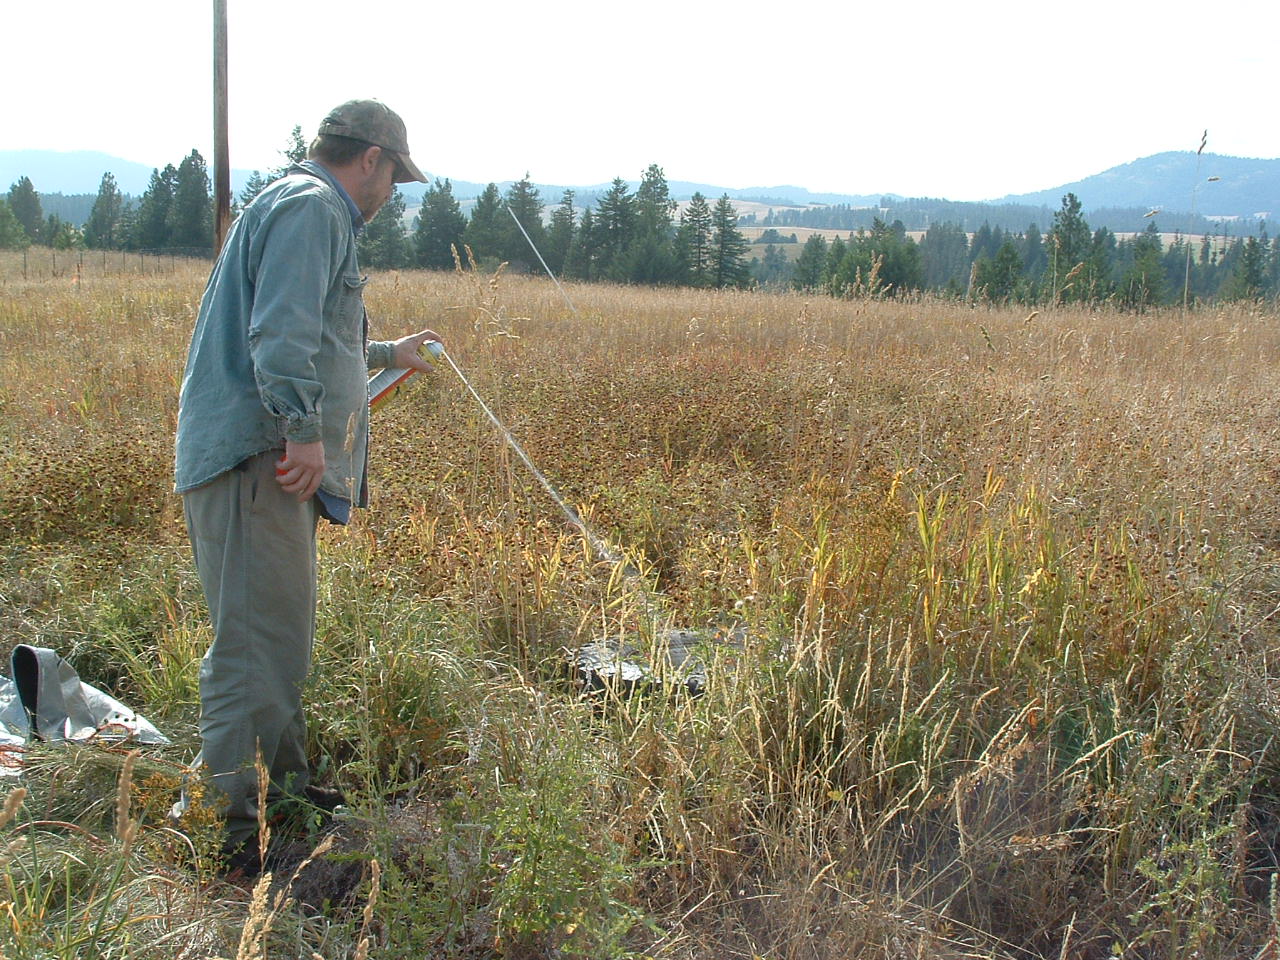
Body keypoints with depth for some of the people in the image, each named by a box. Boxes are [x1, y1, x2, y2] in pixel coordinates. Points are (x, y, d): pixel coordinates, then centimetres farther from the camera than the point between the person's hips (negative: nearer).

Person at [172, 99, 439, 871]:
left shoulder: (313, 210, 26)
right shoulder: (310, 207, -8)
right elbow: (282, 330, -22)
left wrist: (387, 354, 51)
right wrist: (305, 427, -29)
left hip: (277, 462, 11)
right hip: (258, 456, -11)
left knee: (284, 636, 18)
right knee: (257, 640, -11)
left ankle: (285, 782, 31)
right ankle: (224, 822, -6)